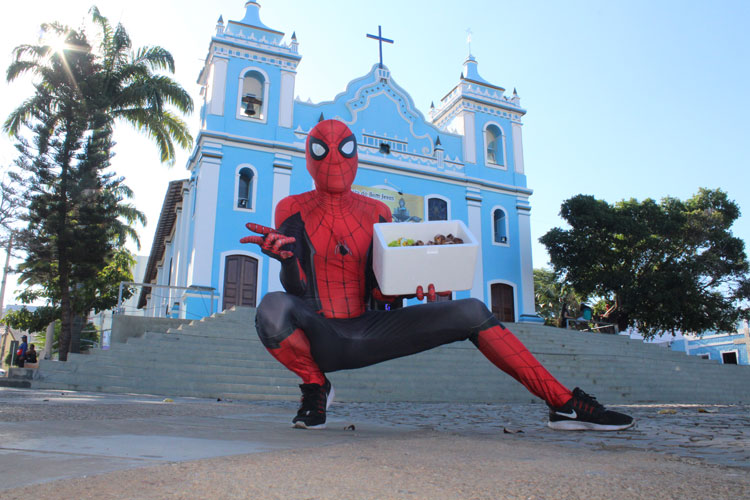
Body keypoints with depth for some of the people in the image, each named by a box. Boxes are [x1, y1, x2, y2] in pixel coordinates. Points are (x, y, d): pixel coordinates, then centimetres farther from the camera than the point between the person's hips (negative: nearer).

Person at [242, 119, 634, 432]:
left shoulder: (375, 214, 10)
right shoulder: (293, 210, 2)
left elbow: (383, 293, 5)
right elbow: (297, 288, -10)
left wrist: (410, 284, -17)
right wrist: (285, 255, -31)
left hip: (365, 332, 3)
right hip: (317, 334, -2)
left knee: (471, 312, -12)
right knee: (273, 308, -38)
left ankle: (565, 404, -5)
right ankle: (315, 386, -6)